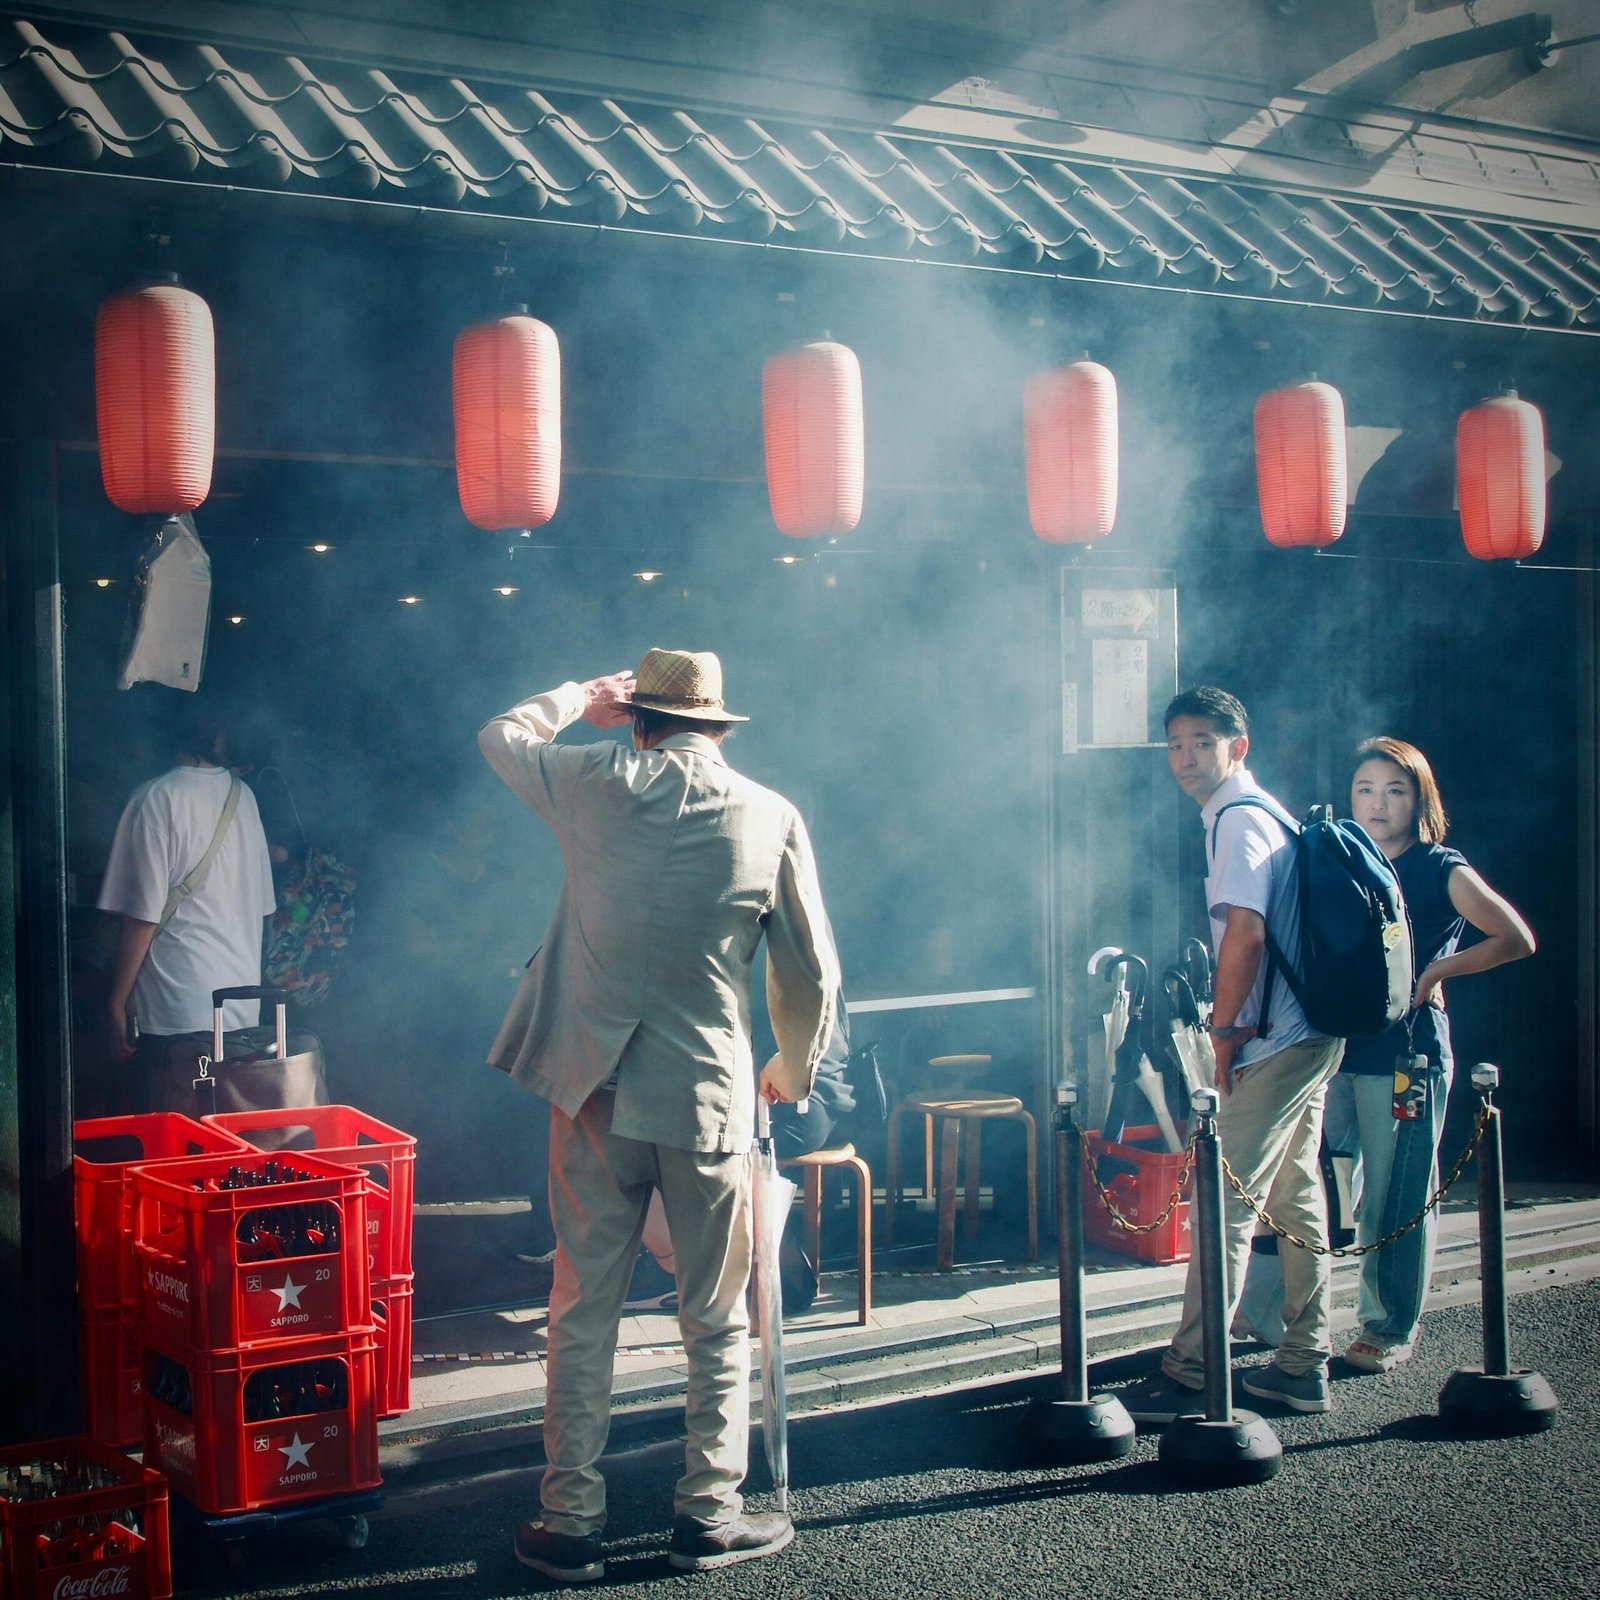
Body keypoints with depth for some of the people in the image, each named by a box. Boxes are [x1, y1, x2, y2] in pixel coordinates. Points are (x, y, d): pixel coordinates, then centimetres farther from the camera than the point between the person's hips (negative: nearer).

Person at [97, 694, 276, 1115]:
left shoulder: (157, 799, -9)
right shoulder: (243, 797, 9)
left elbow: (143, 914, -13)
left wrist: (117, 1000, -7)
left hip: (176, 1009, -6)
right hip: (244, 1005, 6)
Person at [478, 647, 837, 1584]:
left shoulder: (596, 784, -1)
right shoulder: (772, 818, 0)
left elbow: (501, 735, 19)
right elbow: (812, 972, 4)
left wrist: (583, 696, 33)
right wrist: (794, 1073, 20)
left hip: (594, 1091, 1)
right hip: (709, 1097, 0)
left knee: (583, 1313, 9)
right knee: (717, 1322, 12)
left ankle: (573, 1522, 14)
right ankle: (711, 1514, 17)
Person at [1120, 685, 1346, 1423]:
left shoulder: (1237, 820, -13)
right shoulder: (1263, 813, 17)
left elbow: (1244, 933, -23)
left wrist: (1222, 1032, -14)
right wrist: (1235, 1025, 17)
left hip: (1273, 1043, -10)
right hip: (1308, 1035, 10)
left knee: (1226, 1201, -8)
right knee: (1295, 1197, 12)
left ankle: (1190, 1371, -5)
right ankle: (1304, 1365, 19)